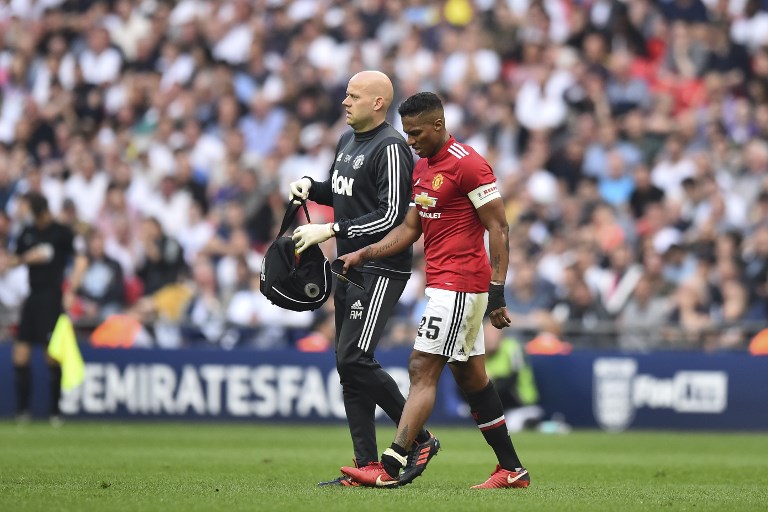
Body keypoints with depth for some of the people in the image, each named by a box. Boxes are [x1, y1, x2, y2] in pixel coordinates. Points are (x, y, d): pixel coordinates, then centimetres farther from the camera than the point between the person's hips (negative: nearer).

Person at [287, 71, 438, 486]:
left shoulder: (390, 148, -14)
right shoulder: (347, 141, 15)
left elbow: (391, 216, -20)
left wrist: (330, 230, -19)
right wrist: (311, 186, 9)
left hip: (381, 269, -10)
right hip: (349, 266, 10)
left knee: (354, 359, -17)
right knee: (348, 364, 6)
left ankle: (419, 439, -5)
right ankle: (366, 464, 8)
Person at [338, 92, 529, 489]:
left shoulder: (468, 165, -14)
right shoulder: (422, 168, 15)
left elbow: (498, 229, -15)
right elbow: (410, 229, 19)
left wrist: (497, 292, -18)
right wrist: (362, 255, 7)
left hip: (459, 286, -9)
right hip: (442, 285, 9)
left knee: (423, 370, -13)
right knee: (471, 377, 11)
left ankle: (390, 467, -16)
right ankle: (512, 470, 16)